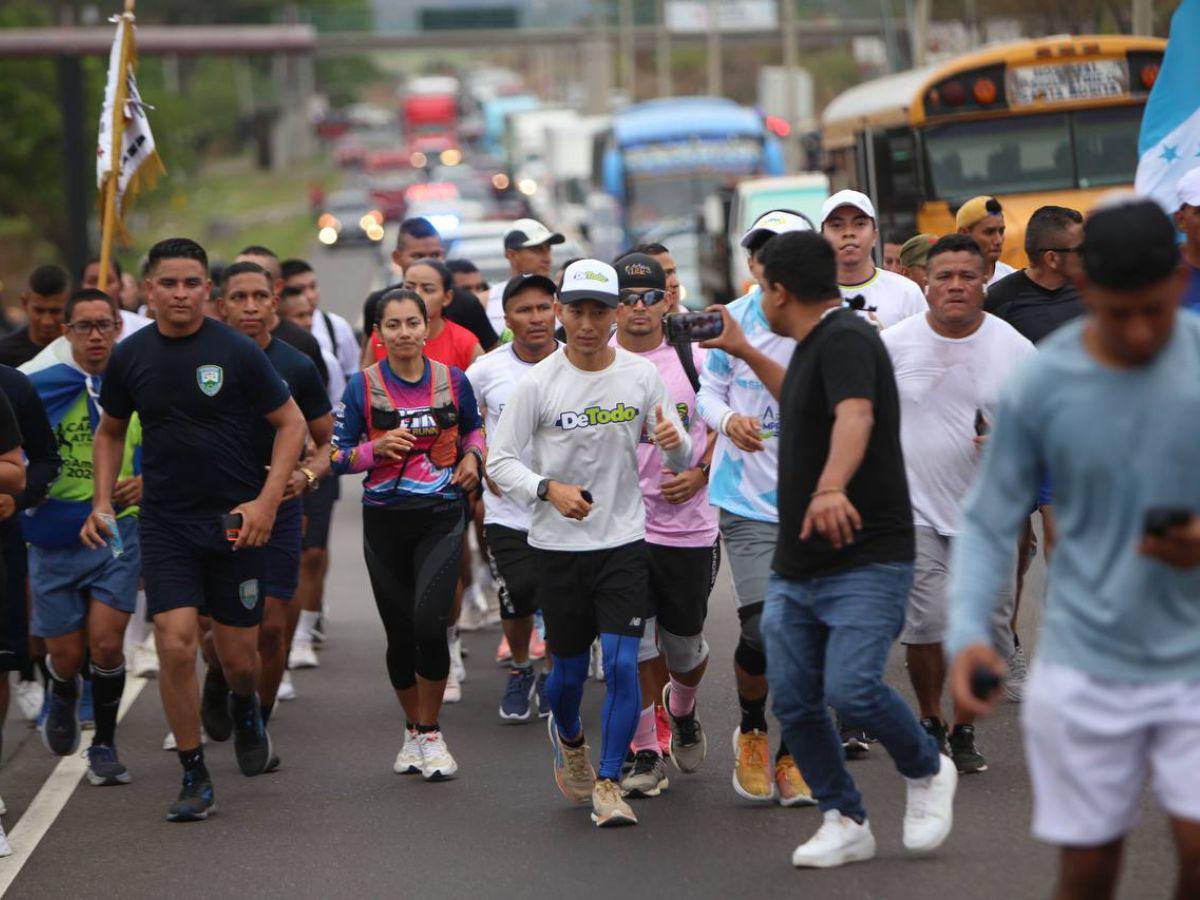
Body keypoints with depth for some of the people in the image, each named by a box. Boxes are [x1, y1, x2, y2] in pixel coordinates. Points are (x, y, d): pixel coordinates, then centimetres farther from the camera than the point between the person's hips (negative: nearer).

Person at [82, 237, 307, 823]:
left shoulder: (237, 352, -8)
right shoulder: (131, 357, 2)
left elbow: (291, 423, -2)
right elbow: (110, 431, 18)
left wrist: (266, 502, -11)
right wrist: (102, 501, 6)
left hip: (236, 523, -1)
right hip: (165, 524, 2)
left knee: (238, 657, 4)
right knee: (176, 643, -13)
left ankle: (245, 708, 42)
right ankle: (194, 778, -1)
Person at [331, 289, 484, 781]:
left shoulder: (453, 381, 2)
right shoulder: (363, 386, -2)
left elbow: (474, 426, 22)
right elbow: (336, 457, 0)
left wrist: (472, 455, 1)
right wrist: (376, 448, -17)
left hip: (442, 518, -1)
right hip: (385, 521, 1)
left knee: (429, 624, -17)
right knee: (400, 633, 7)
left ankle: (430, 733, 0)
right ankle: (413, 730, 29)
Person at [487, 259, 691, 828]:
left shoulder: (641, 376, 0)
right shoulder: (538, 383, -6)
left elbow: (681, 460, 6)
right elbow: (499, 461, -4)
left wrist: (675, 443, -19)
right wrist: (549, 489, -21)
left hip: (624, 540, 1)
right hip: (559, 545, -1)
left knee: (622, 663, -11)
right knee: (569, 669, 8)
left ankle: (608, 785, -2)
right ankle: (568, 738, 42)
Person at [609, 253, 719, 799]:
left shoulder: (693, 360, 2)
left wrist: (700, 473, -5)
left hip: (688, 524, 1)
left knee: (685, 644, 11)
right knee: (634, 644, -6)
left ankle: (682, 711, 42)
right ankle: (646, 754, 5)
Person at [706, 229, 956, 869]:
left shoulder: (846, 340, -15)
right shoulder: (813, 347, 16)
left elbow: (854, 415, -36)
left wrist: (831, 487, -54)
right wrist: (743, 352, 41)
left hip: (866, 560, -9)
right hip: (794, 570, 9)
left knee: (851, 690, -20)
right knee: (794, 704, 3)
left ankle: (928, 773, 6)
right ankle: (845, 823, 16)